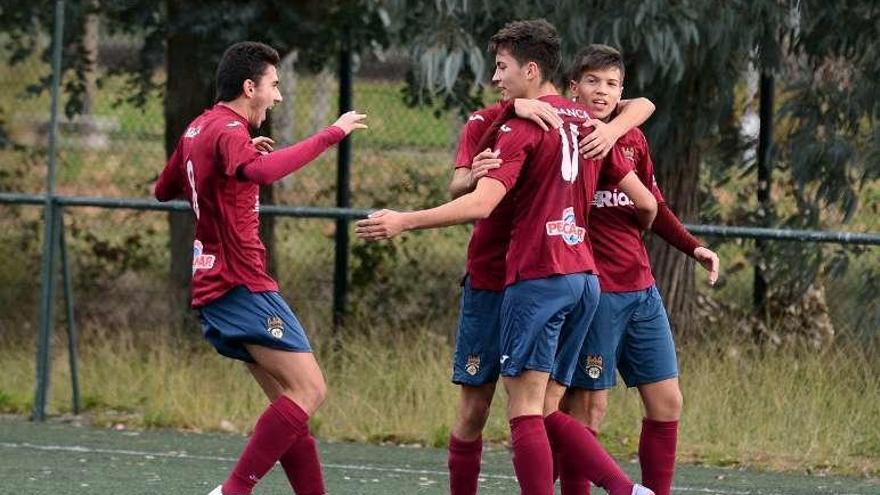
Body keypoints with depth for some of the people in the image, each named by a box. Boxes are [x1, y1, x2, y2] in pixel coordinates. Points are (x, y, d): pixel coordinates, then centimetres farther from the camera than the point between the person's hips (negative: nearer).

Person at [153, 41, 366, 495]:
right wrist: (331, 134, -31)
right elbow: (263, 171, -36)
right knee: (309, 390, -13)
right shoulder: (228, 131, -14)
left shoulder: (198, 130, 17)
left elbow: (164, 190, 32)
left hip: (215, 288, 11)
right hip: (242, 284, -11)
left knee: (290, 398, 10)